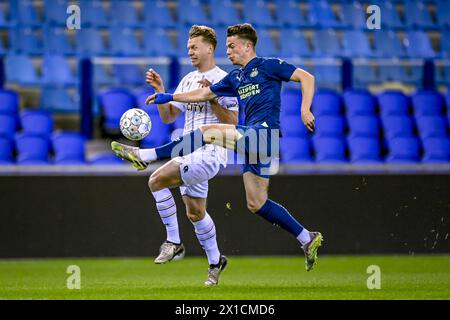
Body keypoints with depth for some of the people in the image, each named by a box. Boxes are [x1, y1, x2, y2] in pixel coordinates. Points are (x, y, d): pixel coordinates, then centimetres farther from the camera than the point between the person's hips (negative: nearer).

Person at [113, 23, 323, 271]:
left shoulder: (268, 66, 1)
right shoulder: (235, 78, 23)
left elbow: (306, 77, -4)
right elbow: (205, 94, 29)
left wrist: (305, 110, -17)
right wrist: (169, 97, 24)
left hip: (264, 130, -9)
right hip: (252, 138, 9)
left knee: (209, 132, -18)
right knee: (256, 203, 6)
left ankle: (147, 155, -16)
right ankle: (308, 239, 9)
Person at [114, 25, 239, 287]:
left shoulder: (222, 80, -8)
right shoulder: (188, 80, 15)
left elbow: (232, 121, -14)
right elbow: (168, 116, 17)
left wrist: (212, 98, -23)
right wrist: (160, 91, 3)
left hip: (209, 154, -8)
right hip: (189, 155, 8)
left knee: (157, 180, -25)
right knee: (195, 213, 14)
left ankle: (174, 243, -17)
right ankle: (215, 261, 31)